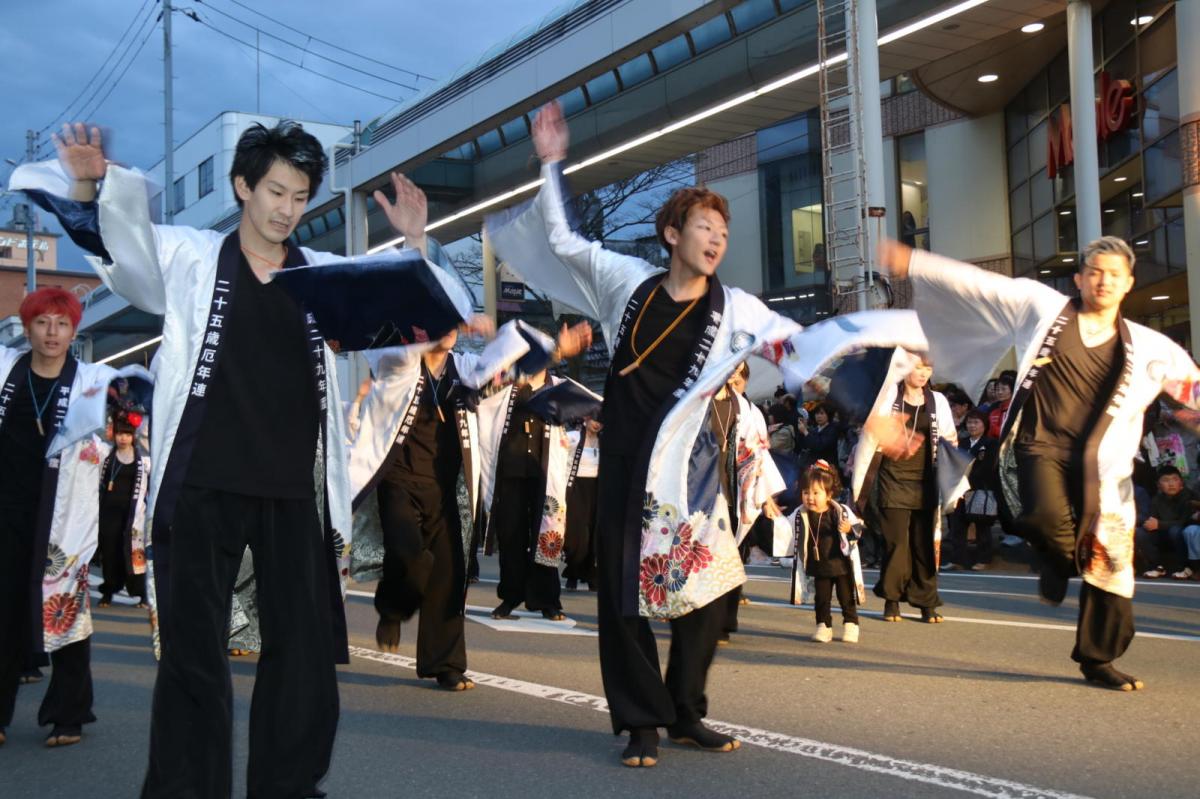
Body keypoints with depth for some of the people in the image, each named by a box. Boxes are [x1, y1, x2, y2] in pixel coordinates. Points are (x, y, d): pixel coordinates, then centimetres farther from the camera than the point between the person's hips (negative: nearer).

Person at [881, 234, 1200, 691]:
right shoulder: (1042, 307, 6)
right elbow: (974, 285, 7)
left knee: (1109, 563, 0)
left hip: (1097, 463, 3)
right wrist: (913, 264, 7)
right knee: (1047, 516, -33)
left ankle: (1098, 660, 21)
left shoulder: (1146, 347, 9)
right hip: (1038, 446, -2)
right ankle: (1059, 561, 5)